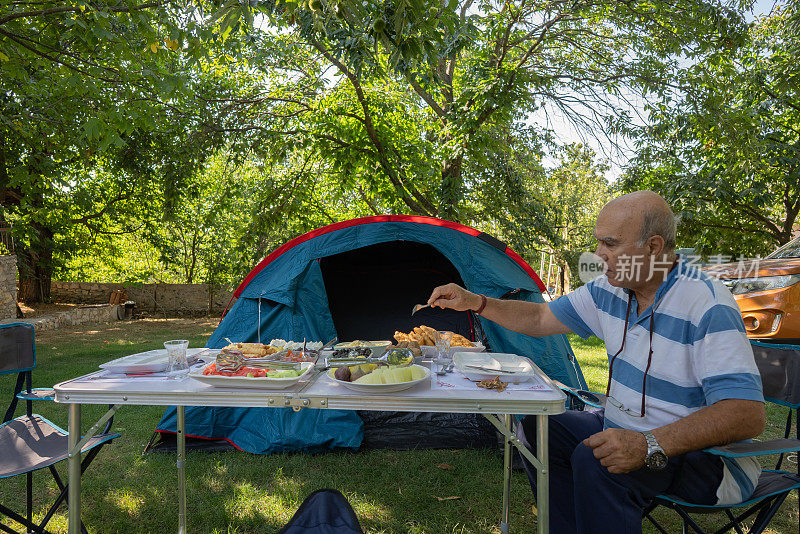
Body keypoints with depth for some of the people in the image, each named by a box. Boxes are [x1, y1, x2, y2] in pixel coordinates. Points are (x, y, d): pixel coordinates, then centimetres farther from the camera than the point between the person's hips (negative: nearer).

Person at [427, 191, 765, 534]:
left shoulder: (707, 306, -24)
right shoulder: (610, 290, 0)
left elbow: (748, 414, -30)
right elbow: (540, 319, 9)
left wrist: (650, 446, -40)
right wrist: (474, 302, -2)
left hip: (703, 453, -8)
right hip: (625, 430, 8)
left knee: (594, 460, -31)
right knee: (536, 427, 0)